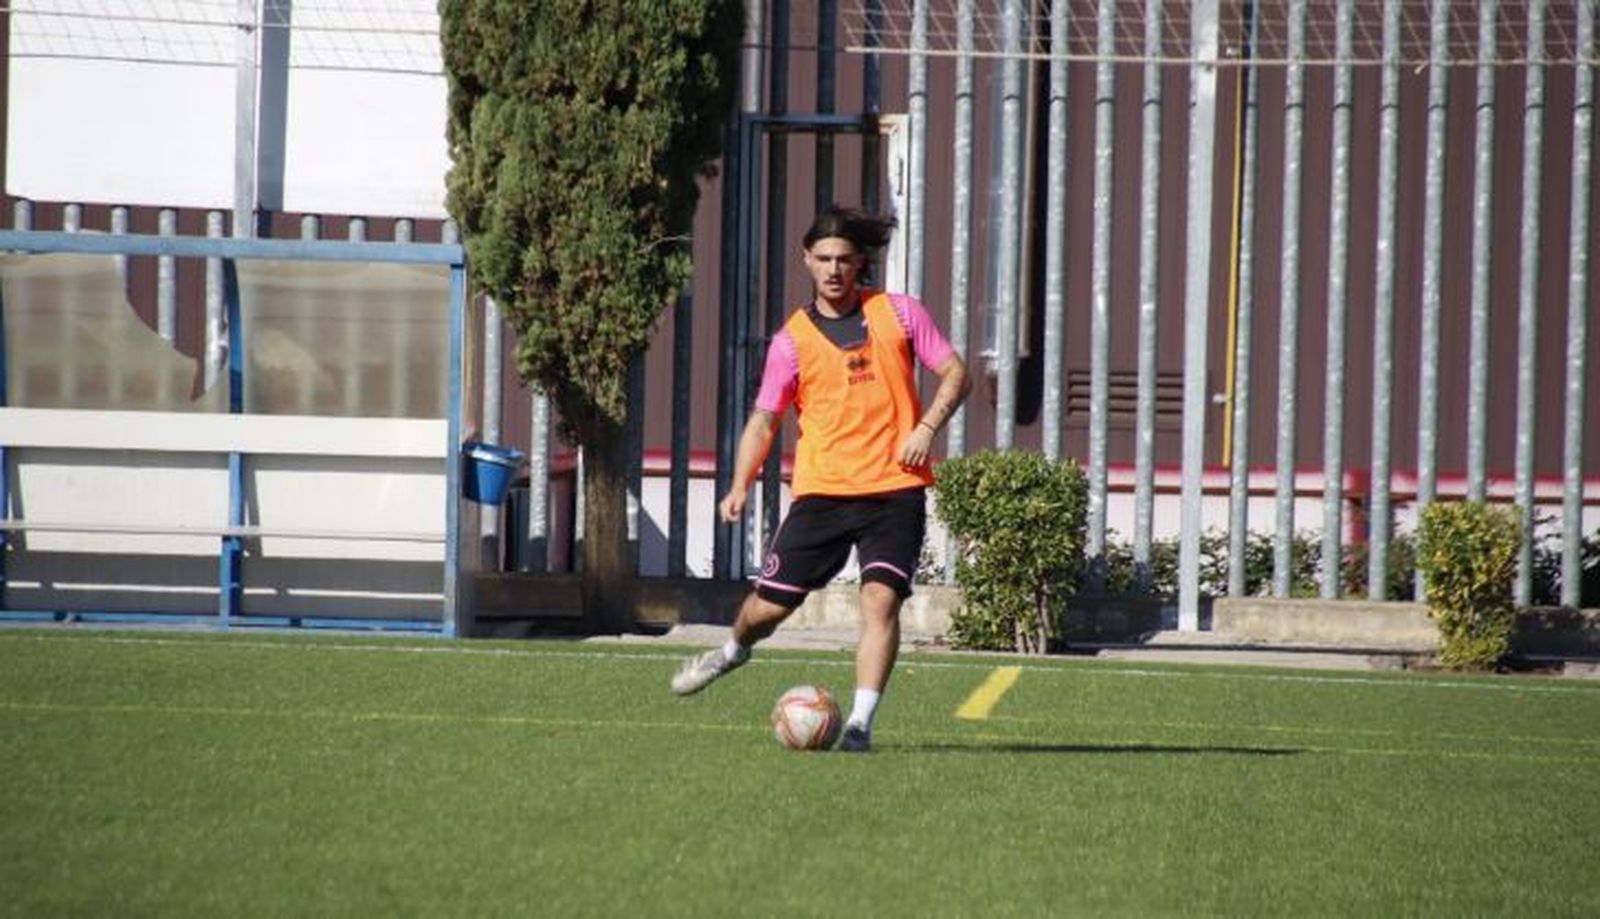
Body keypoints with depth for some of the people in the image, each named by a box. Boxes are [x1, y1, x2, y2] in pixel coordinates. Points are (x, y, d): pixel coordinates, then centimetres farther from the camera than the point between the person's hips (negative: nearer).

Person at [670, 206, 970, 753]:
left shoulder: (899, 313, 3)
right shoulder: (792, 339, 3)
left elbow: (954, 373, 8)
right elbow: (764, 419, 5)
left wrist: (927, 427, -9)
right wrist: (740, 486, -10)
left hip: (895, 487, -1)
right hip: (822, 490, 1)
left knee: (881, 598, -18)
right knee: (771, 602, 3)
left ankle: (860, 723, -14)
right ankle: (734, 649, 38)